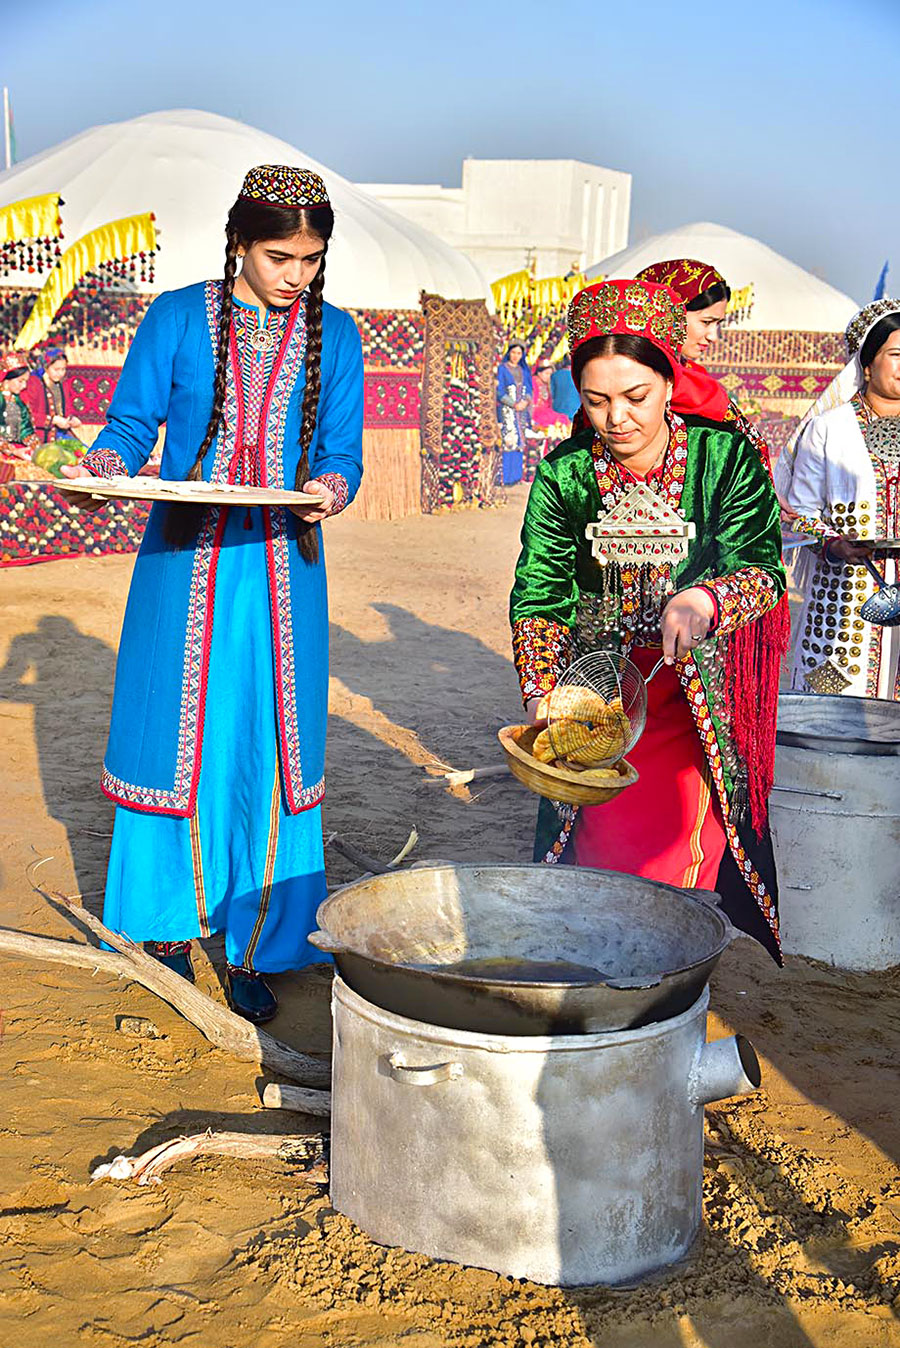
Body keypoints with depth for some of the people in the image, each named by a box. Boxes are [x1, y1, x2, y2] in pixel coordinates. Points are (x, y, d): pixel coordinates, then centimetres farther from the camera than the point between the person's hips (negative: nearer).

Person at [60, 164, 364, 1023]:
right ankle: (168, 927, 24)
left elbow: (342, 450, 3)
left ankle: (253, 947, 15)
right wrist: (106, 462, -20)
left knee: (268, 750, 2)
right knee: (176, 737, 6)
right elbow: (134, 422, 2)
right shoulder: (177, 319, 2)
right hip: (185, 561, -1)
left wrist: (332, 487, -20)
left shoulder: (334, 335, 6)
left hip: (281, 568, 1)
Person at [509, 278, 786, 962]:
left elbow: (761, 566, -13)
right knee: (605, 834, -12)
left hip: (702, 688, -1)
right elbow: (538, 596, -5)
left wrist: (702, 600, -35)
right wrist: (544, 695, -20)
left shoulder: (726, 456, -6)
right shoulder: (564, 474, -2)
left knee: (687, 834, -12)